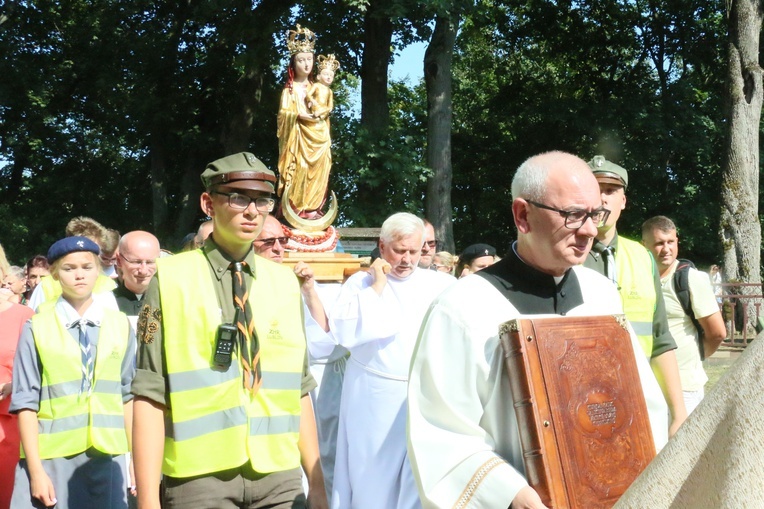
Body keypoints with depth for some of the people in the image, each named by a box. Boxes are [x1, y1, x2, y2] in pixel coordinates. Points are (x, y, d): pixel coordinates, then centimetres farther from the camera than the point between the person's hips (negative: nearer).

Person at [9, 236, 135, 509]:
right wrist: (36, 470, -7)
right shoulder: (37, 329, -2)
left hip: (107, 459, 2)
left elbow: (128, 396, 9)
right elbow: (26, 404, -3)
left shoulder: (120, 326, 6)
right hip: (52, 461, -2)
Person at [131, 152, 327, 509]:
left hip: (279, 478, 4)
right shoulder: (171, 279, -4)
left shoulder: (284, 283, 9)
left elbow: (298, 391, 12)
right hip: (199, 478, -3)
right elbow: (150, 396, -8)